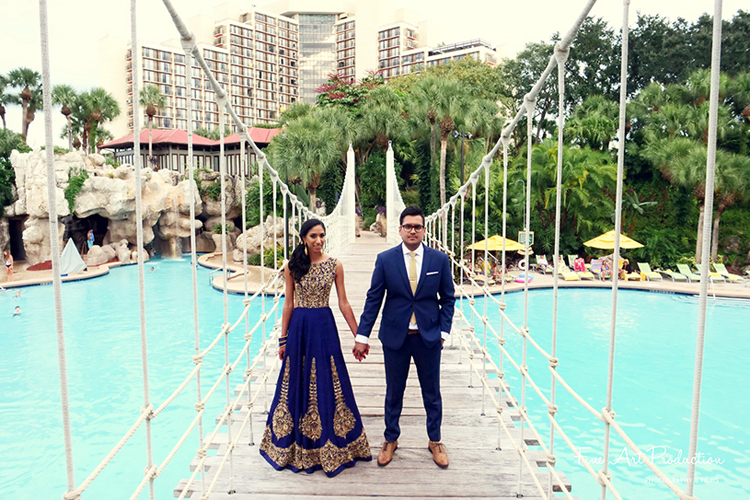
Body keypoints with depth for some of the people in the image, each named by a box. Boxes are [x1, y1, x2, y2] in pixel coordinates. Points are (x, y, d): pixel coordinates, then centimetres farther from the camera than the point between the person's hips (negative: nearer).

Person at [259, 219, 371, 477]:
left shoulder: (334, 266, -2)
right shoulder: (292, 266, 0)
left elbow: (343, 303, 1)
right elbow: (288, 304, 4)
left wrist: (359, 336, 0)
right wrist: (283, 339, 4)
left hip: (324, 327, -1)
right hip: (299, 327, 1)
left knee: (327, 385, 5)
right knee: (298, 384, 10)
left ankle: (329, 446, 22)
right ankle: (297, 445, 30)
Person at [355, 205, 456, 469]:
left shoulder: (439, 259, -2)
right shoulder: (385, 259, -4)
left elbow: (447, 298, 5)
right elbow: (373, 299, -3)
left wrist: (443, 331, -3)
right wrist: (362, 336, -5)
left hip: (428, 337, 1)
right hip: (395, 337, 0)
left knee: (432, 392, 14)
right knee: (394, 392, 13)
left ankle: (435, 441, 35)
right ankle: (391, 440, 35)